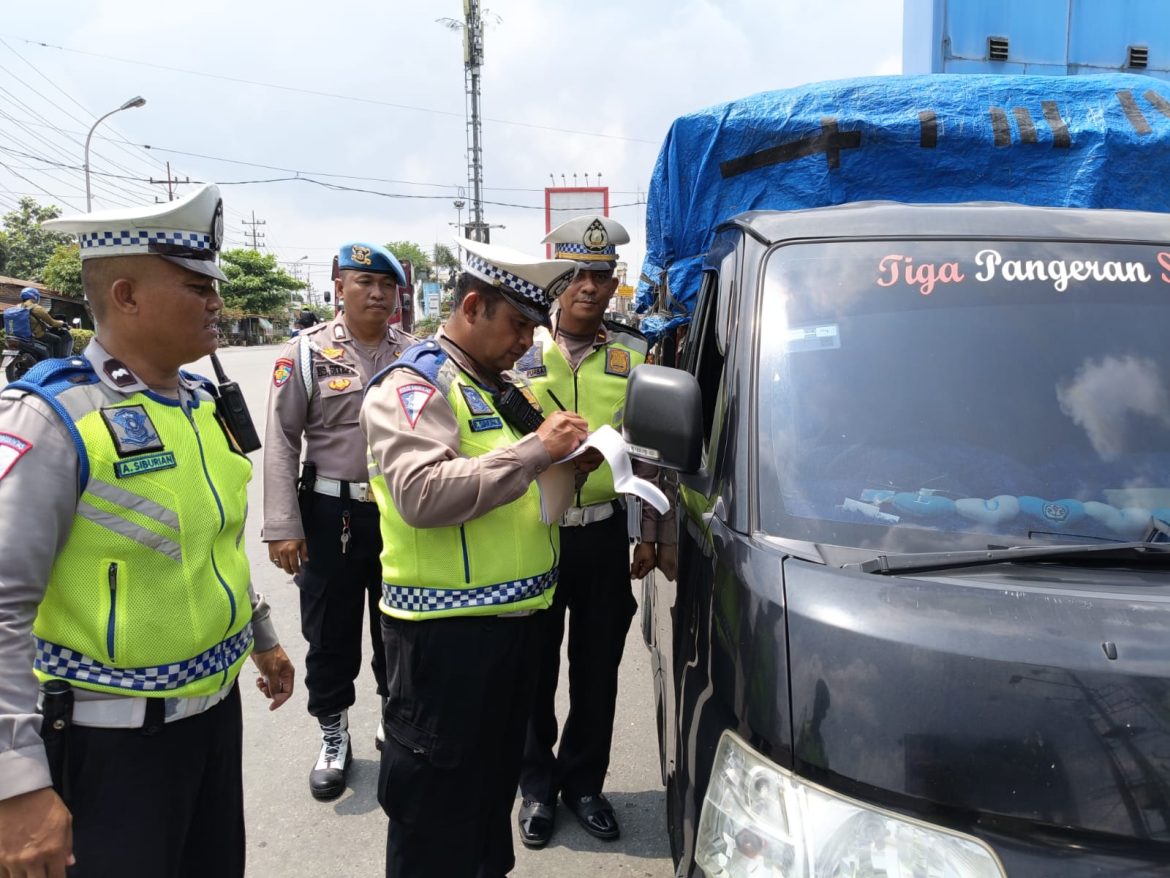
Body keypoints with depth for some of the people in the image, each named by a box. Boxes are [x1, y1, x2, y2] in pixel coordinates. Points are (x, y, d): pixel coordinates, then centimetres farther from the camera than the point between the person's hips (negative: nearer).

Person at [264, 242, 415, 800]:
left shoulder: (415, 354, 4)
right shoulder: (307, 352, -4)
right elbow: (281, 443, -6)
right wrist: (283, 527, -11)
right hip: (331, 515, -2)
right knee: (330, 631, 10)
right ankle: (333, 736, 30)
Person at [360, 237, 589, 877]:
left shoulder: (500, 387, 14)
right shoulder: (413, 385, -13)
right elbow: (423, 495, -29)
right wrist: (535, 448, -26)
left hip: (509, 618, 9)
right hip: (445, 630, -9)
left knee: (496, 781, 23)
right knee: (439, 806, 4)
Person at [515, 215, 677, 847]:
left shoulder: (633, 356, 4)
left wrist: (648, 533, 7)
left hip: (605, 533, 2)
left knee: (598, 669, 12)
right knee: (535, 668, 10)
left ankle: (583, 783, 31)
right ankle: (537, 786, 29)